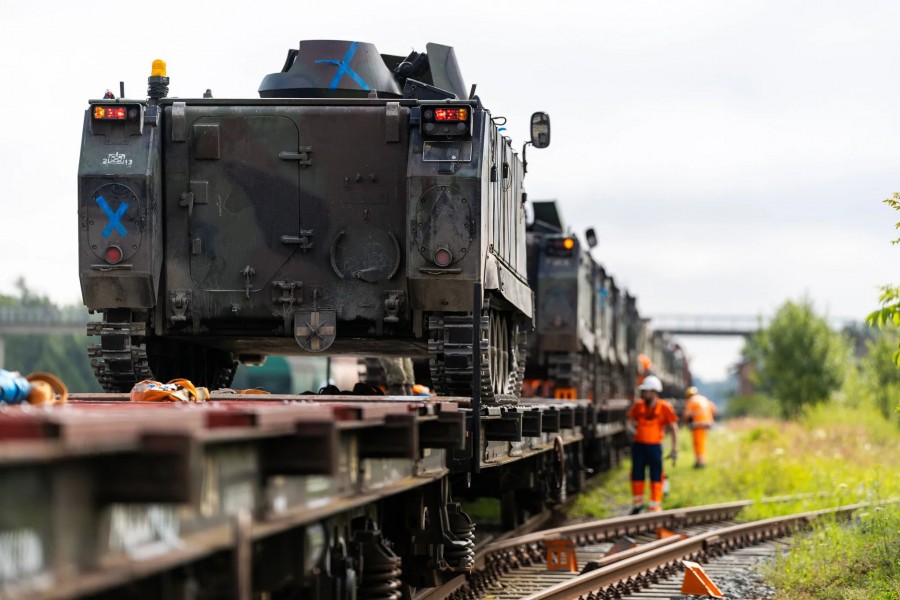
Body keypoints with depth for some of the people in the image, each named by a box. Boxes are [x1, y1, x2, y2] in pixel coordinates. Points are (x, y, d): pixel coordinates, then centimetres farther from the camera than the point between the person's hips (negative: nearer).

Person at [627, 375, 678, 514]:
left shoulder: (664, 408, -10)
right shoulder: (638, 405, -1)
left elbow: (673, 428, -7)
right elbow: (631, 419, 18)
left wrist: (674, 449, -10)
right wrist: (634, 428, -2)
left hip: (654, 446, -3)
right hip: (639, 445, 3)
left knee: (656, 477, 1)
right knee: (637, 476, 11)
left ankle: (655, 508, 11)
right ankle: (638, 504, 30)